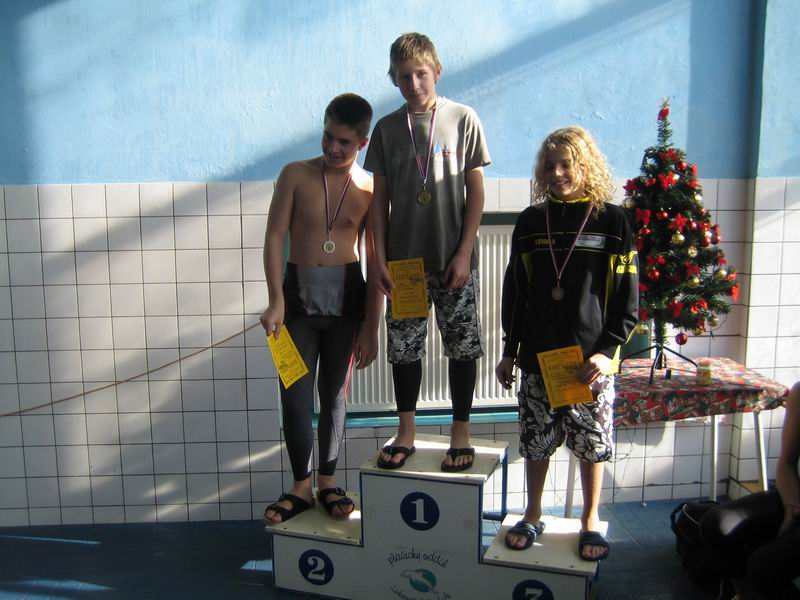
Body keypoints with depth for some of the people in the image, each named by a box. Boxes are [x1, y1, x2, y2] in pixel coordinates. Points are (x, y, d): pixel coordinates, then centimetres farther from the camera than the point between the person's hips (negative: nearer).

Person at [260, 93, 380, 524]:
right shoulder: (296, 175, -1)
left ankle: (328, 481, 26)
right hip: (298, 291, 0)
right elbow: (274, 238, -2)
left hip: (345, 295, 0)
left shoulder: (368, 189, 0)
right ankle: (301, 487, 17)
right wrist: (277, 300, -12)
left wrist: (371, 327, 0)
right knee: (294, 396, 0)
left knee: (334, 394, 9)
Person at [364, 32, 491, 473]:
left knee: (462, 346, 5)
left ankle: (461, 431, 21)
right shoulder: (387, 128, 7)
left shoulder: (462, 119, 0)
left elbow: (476, 192, -1)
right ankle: (406, 432, 23)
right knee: (404, 347, 8)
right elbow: (380, 200, 7)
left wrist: (464, 254, -9)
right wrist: (379, 259, -1)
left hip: (453, 261, -2)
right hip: (404, 259, 2)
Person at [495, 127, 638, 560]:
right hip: (537, 357, 2)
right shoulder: (530, 221, 4)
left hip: (591, 360, -2)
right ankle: (533, 516, 32)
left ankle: (590, 520, 30)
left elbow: (627, 299, -2)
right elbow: (514, 292, 8)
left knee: (592, 444, 9)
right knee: (535, 442, 12)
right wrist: (509, 352, 7)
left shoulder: (611, 221, -3)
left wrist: (607, 351, -11)